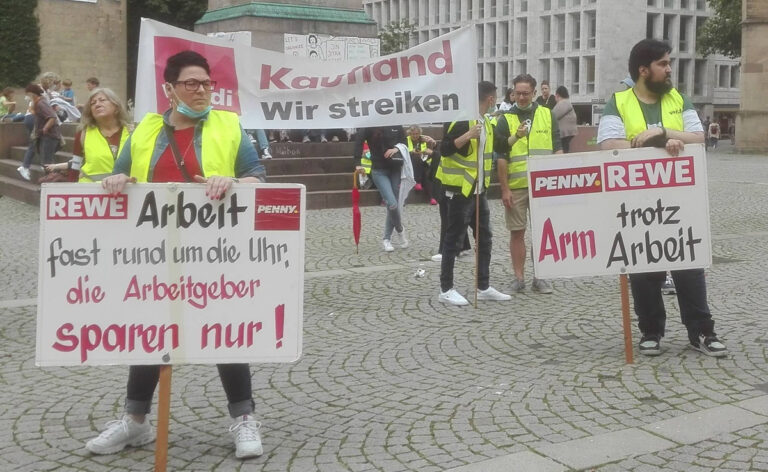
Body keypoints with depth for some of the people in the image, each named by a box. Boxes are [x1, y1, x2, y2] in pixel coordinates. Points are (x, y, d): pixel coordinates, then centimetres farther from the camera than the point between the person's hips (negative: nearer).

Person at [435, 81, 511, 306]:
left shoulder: (486, 122, 14)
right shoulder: (461, 119, -14)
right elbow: (444, 149, -19)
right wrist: (467, 135, -31)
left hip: (479, 190, 9)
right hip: (460, 189, -9)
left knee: (484, 238, 11)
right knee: (454, 240, -2)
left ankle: (483, 287, 19)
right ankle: (446, 289, 6)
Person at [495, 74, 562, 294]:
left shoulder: (547, 115, 8)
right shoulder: (505, 119, 4)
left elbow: (557, 149, 9)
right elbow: (501, 157, 1)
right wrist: (504, 189, -4)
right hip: (515, 186, -1)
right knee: (517, 232, 4)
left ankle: (540, 277, 13)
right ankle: (518, 277, 13)